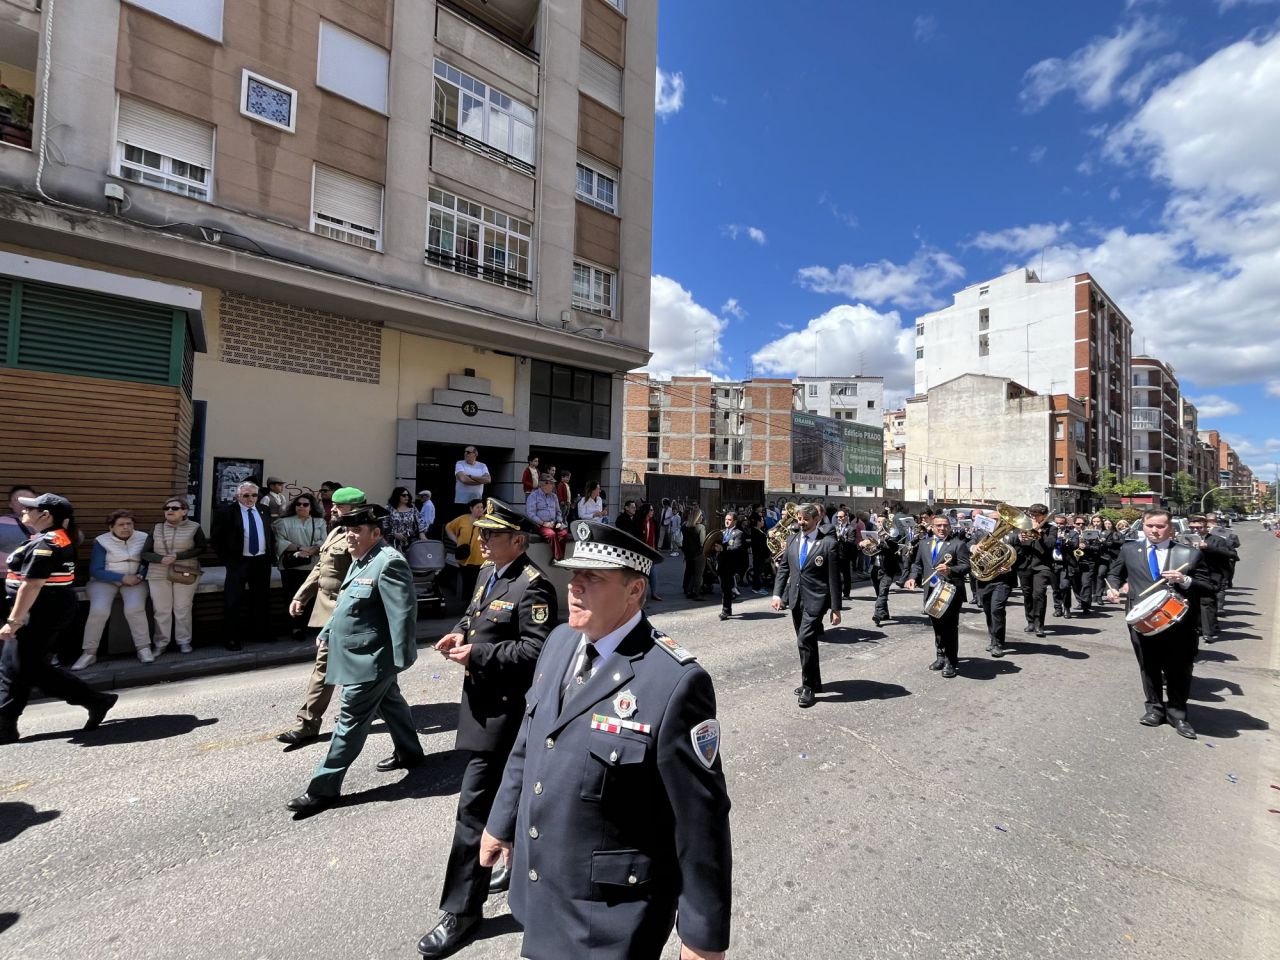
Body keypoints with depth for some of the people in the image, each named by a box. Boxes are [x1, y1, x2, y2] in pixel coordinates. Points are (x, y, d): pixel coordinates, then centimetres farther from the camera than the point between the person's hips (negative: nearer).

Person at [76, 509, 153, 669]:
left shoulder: (144, 538, 1)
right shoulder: (101, 541, -5)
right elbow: (95, 570, -9)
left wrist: (140, 576, -14)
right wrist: (123, 577, -19)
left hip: (134, 580, 1)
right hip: (105, 580, -1)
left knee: (135, 609, -26)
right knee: (99, 610, -26)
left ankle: (144, 648, -13)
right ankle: (89, 653, -10)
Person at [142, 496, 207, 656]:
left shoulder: (194, 528, -1)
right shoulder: (156, 529, 6)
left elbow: (201, 548, -5)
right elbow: (145, 553, 6)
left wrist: (178, 556, -17)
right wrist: (161, 559, -15)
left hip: (186, 574, -2)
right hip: (158, 575, 2)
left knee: (183, 609, 4)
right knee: (161, 610, 4)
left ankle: (184, 641, 15)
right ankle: (161, 643, 15)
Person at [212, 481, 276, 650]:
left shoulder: (264, 510, 7)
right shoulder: (226, 512, -7)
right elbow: (217, 539, -4)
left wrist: (271, 554, 8)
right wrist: (226, 559, -8)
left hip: (262, 561, 5)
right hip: (239, 562, -4)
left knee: (261, 599, 13)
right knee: (233, 601, 0)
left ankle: (260, 633, 26)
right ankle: (232, 638, 10)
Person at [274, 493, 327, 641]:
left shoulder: (320, 522, 11)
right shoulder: (284, 522, 8)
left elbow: (324, 542, 0)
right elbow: (280, 542, -4)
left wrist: (310, 551, -16)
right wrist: (299, 548, -15)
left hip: (313, 567, 1)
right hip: (291, 567, 0)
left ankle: (308, 626, 9)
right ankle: (297, 627, 9)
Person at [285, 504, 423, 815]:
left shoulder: (389, 562, -23)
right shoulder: (361, 560, 10)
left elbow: (403, 612, -26)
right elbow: (347, 602, 22)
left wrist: (400, 658, -25)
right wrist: (328, 631, 23)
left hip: (370, 659, -10)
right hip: (366, 656, 10)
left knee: (351, 720, 0)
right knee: (389, 702, 23)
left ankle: (324, 787, 10)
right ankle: (410, 752, 41)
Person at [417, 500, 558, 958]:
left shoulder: (533, 585, -21)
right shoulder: (487, 572, 8)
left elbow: (537, 648, -25)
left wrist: (478, 655, -24)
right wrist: (461, 632, 1)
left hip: (506, 707, -9)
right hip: (482, 697, 9)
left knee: (475, 803, -2)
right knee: (508, 789, 24)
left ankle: (462, 910, 14)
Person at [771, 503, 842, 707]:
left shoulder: (828, 543, -9)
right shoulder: (792, 540, 7)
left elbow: (834, 578, -8)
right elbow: (783, 568, 10)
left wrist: (836, 608, -9)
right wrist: (777, 593, -1)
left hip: (815, 599, -6)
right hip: (796, 598, 6)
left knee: (805, 641, -14)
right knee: (806, 642, 16)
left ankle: (808, 687, 0)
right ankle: (813, 682, 30)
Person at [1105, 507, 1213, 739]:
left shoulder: (1190, 554, -2)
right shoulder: (1129, 550, 4)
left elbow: (1208, 589, -1)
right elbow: (1116, 573, 18)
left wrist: (1185, 580, -19)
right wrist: (1113, 587, -3)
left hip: (1179, 622, -1)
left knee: (1179, 671, 9)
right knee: (1149, 668, 14)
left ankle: (1177, 714, 27)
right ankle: (1155, 708, 30)